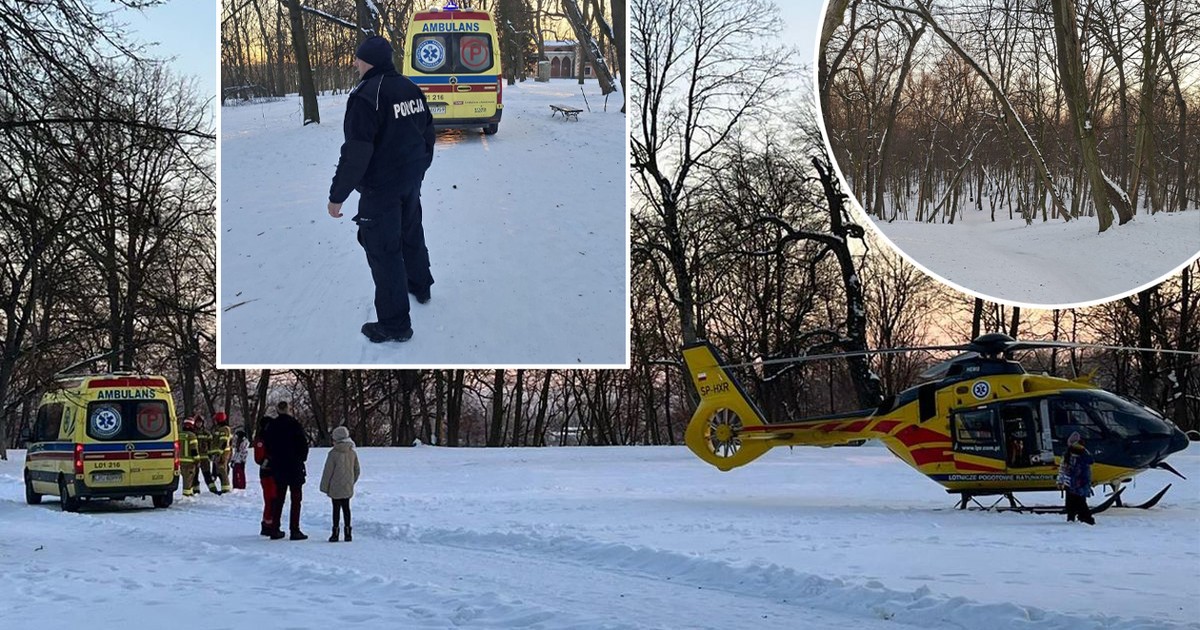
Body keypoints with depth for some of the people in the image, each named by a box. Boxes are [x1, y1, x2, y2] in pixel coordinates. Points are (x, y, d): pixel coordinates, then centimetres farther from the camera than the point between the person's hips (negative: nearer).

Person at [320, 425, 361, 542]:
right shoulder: (352, 453, 3)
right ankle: (347, 533, 11)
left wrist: (324, 487, -2)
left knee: (336, 509, 0)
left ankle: (335, 533, 0)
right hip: (348, 488, 5)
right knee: (346, 508, 10)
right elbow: (357, 470, 12)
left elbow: (328, 471, -9)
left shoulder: (333, 453, -13)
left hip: (335, 488, -5)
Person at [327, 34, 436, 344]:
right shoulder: (411, 89, 4)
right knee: (411, 234, 28)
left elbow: (356, 152, -25)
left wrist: (337, 196, -19)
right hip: (411, 182, 8)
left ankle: (395, 324, 3)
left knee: (383, 252, -1)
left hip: (380, 190, -8)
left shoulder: (366, 96, -23)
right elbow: (427, 132, 15)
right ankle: (420, 286, 50)